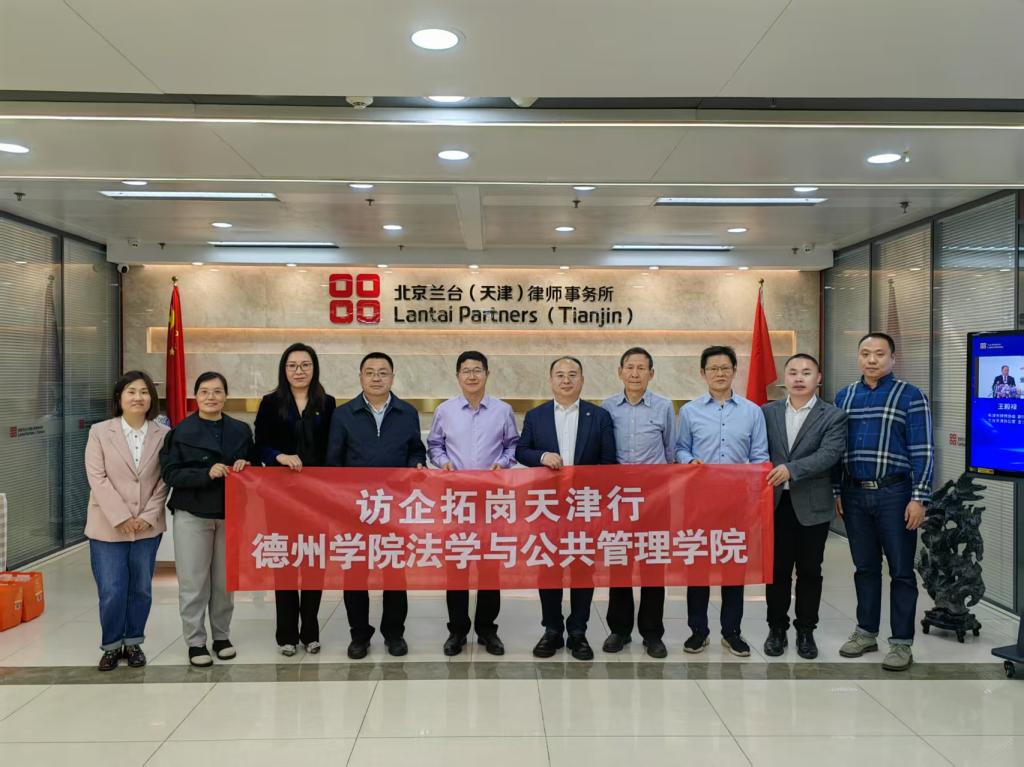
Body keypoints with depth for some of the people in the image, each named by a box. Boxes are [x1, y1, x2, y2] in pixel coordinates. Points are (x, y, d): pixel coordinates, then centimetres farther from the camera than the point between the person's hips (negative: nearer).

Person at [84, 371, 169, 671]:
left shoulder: (164, 434, 0)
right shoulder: (99, 432, -2)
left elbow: (165, 480, 0)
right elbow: (97, 478, -8)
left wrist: (148, 516, -10)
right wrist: (121, 518, -14)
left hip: (148, 526, 1)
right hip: (108, 526, -1)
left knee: (141, 589, 10)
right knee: (112, 591, -1)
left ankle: (133, 642, 27)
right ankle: (111, 645, 20)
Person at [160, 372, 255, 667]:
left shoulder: (241, 430, 6)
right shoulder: (180, 432, -2)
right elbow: (171, 474, -8)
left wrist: (245, 466, -10)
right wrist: (207, 473, -21)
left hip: (230, 514, 2)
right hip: (192, 515, -2)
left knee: (225, 579, 9)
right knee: (193, 582, 1)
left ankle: (222, 636, 24)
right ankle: (195, 642, 13)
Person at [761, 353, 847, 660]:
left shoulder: (833, 416, -2)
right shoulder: (767, 412, 6)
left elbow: (829, 454, -16)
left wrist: (791, 469, -27)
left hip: (812, 506, -1)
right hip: (775, 503, 2)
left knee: (809, 571, 9)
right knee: (777, 570, 9)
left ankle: (806, 631, 24)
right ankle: (777, 628, 23)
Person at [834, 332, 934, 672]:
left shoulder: (910, 396, -3)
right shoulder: (843, 396, 9)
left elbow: (923, 451, -7)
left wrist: (919, 498, -12)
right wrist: (836, 491, 8)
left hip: (894, 494, -4)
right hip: (854, 494, 4)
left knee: (901, 570, 3)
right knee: (865, 567, 13)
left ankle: (901, 642, 12)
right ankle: (866, 632, 25)